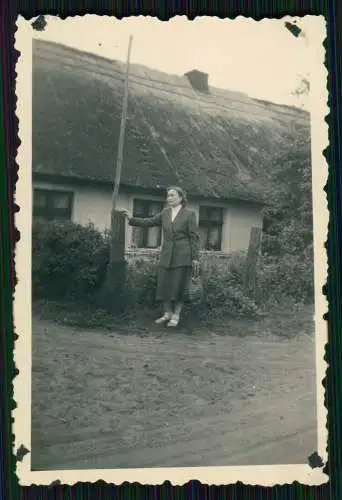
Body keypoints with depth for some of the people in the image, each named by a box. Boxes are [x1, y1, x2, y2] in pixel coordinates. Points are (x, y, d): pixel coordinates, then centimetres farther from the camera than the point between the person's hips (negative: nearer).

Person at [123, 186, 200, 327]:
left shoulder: (189, 213, -3)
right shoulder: (165, 213, 11)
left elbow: (194, 236, -5)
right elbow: (149, 222, 13)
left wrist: (195, 258, -9)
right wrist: (131, 219, 2)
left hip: (182, 256, -5)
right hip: (166, 255, 5)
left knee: (178, 286, 0)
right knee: (164, 284, 5)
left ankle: (176, 315, 12)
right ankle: (167, 313, 19)